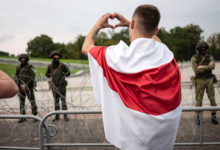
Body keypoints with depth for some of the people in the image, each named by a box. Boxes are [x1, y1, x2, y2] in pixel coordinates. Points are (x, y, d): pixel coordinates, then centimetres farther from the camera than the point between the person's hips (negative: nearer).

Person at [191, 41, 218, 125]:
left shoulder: (210, 57, 5)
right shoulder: (194, 58, -5)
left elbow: (212, 66, -15)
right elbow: (196, 70, -18)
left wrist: (202, 67, -23)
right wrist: (208, 66, -15)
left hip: (209, 81, 3)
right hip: (199, 81, -3)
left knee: (212, 98, 1)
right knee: (199, 99, 0)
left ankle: (213, 117, 13)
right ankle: (198, 118, 10)